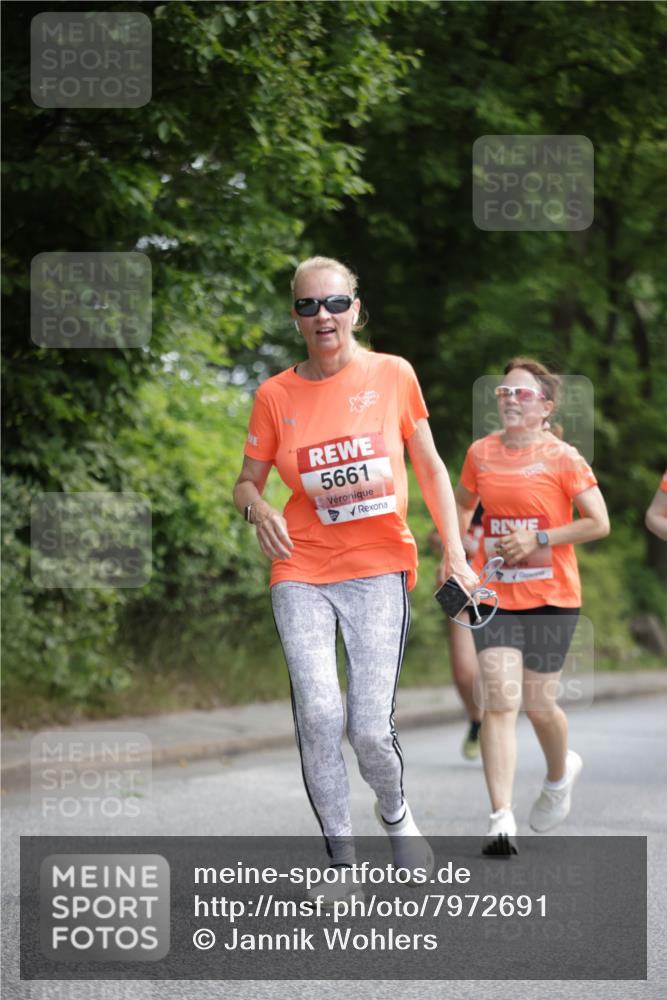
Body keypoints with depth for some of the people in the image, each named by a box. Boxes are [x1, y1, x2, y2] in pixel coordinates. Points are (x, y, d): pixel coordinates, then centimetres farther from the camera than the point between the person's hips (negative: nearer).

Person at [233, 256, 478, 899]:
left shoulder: (393, 375, 3)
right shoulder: (276, 395, 5)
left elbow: (430, 467, 10)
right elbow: (246, 483, 12)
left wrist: (455, 551, 1)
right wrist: (258, 511, -12)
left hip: (378, 568, -1)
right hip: (301, 572, 1)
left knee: (371, 728, -10)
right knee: (319, 715, -15)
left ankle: (394, 812, 23)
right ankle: (339, 858, -1)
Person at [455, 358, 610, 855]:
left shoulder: (562, 458, -7)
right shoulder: (481, 453, 5)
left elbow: (599, 522, -9)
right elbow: (462, 505, 23)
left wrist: (539, 539, -16)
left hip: (551, 596, -2)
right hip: (495, 594, 2)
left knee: (539, 704, 5)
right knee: (499, 701, -11)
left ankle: (560, 774, 40)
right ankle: (502, 820, -14)